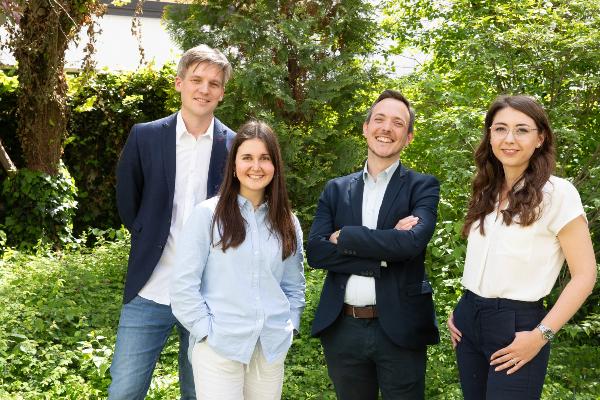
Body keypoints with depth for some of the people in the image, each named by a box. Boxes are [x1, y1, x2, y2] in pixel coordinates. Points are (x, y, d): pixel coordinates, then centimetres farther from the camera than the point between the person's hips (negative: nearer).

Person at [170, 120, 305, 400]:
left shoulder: (287, 222, 9)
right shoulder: (207, 214, -5)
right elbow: (183, 285, -6)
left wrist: (289, 326, 6)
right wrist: (208, 331, -9)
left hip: (272, 349, 4)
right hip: (218, 347, -4)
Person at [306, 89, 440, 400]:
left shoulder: (423, 187, 0)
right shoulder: (336, 189, 8)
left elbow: (413, 242, -19)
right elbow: (315, 252, -5)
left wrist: (344, 237, -11)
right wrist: (383, 255, -14)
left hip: (398, 329, -3)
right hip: (343, 329, 3)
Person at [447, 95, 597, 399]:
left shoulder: (557, 192, -11)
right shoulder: (486, 192, 8)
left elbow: (584, 275, -11)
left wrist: (541, 336, -16)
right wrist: (460, 311, 8)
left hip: (517, 326, -6)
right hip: (468, 318, 6)